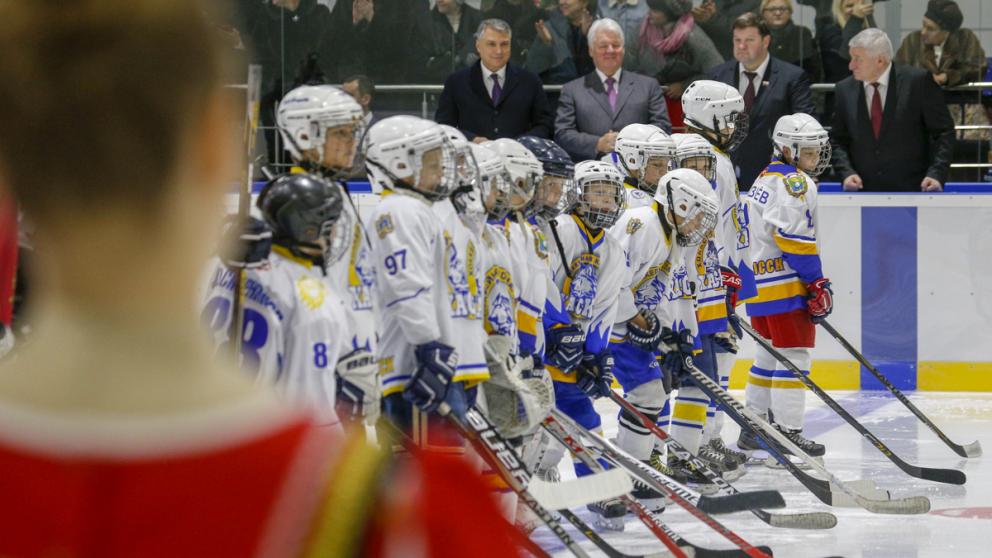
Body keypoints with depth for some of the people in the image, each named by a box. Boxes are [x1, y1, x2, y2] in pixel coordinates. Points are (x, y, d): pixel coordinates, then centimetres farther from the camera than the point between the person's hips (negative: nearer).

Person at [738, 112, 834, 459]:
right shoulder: (794, 181, -11)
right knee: (794, 354, -7)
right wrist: (818, 282, -17)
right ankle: (787, 431, -10)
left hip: (760, 283, 10)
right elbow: (793, 237, -20)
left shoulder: (765, 180, 20)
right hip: (787, 286, -10)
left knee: (770, 354, 17)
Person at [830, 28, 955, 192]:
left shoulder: (918, 82, -5)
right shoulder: (844, 90, 5)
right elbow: (837, 140, 12)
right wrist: (846, 172, -6)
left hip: (912, 190, -3)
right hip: (863, 190, 3)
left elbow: (943, 132, -2)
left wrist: (936, 173, -14)